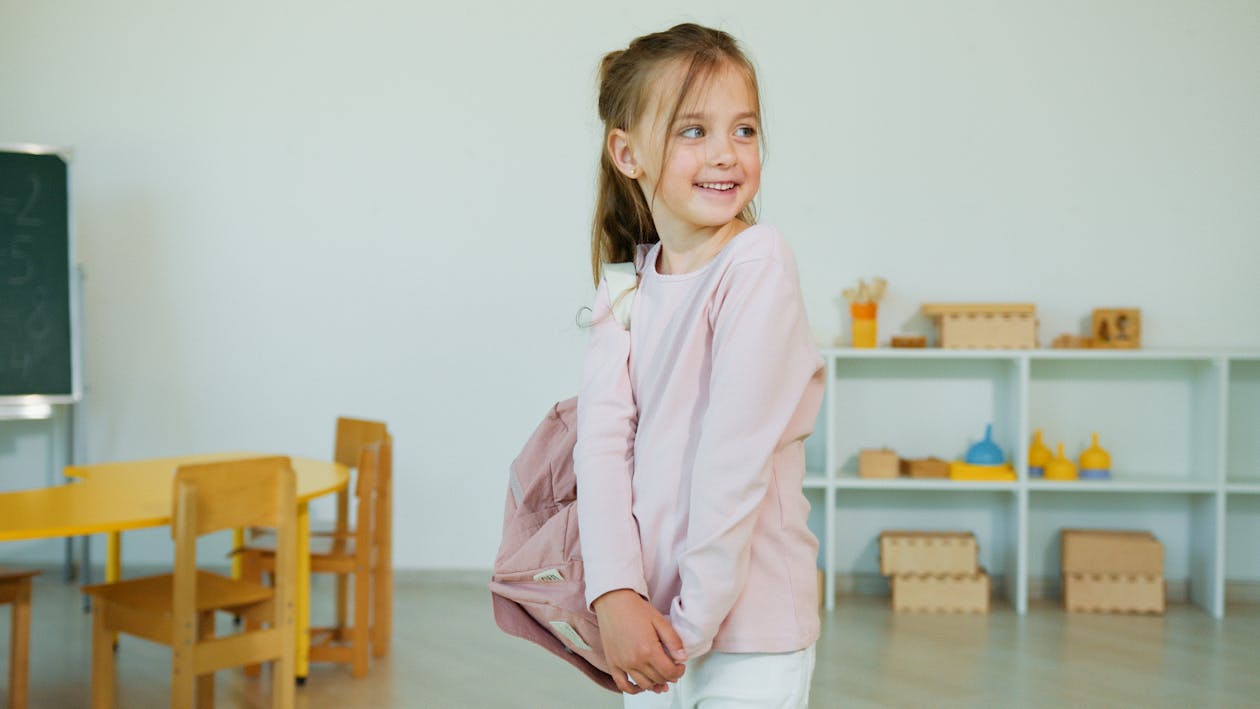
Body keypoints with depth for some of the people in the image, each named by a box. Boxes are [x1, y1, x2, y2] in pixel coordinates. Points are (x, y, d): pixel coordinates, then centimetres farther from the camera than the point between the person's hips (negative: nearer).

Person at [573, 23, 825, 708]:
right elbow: (603, 440, -6)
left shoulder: (757, 261, -14)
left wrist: (696, 617, -16)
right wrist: (615, 595, -18)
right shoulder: (626, 282, 3)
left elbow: (736, 456, -17)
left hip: (749, 627, -5)